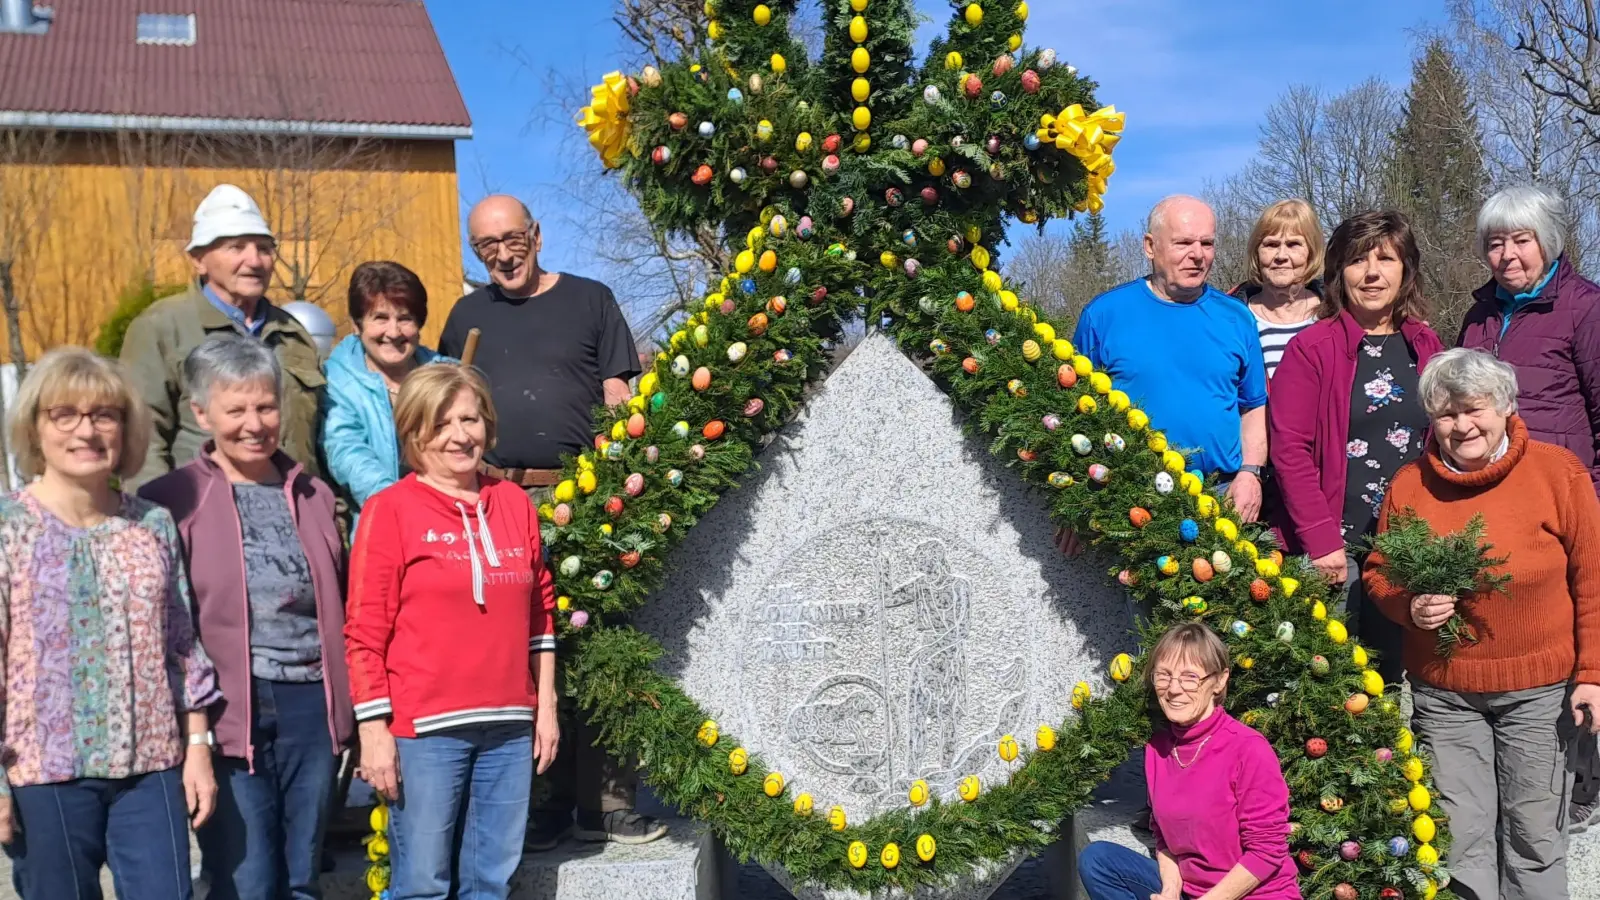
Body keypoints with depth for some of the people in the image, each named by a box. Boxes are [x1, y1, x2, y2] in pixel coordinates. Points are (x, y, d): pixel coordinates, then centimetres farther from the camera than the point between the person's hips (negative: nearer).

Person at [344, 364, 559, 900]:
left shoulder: (515, 503, 9)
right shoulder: (390, 509, -4)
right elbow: (365, 632, -5)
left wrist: (546, 706, 12)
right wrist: (374, 730, -10)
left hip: (510, 724, 4)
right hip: (425, 727, -4)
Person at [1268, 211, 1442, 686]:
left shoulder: (1426, 346, 11)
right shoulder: (1311, 348, -3)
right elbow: (1289, 449, -9)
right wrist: (1322, 539, -15)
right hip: (1335, 547, -4)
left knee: (1391, 673, 10)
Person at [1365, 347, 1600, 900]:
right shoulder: (1409, 485, -1)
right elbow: (1377, 574, 9)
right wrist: (1410, 606, -13)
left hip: (1540, 688, -1)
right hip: (1443, 690, 2)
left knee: (1534, 834, 8)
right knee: (1460, 838, 7)